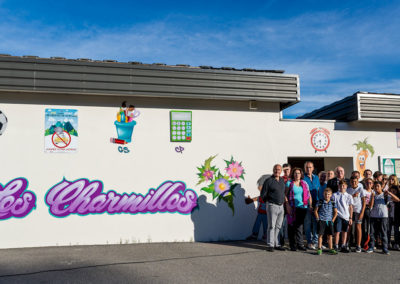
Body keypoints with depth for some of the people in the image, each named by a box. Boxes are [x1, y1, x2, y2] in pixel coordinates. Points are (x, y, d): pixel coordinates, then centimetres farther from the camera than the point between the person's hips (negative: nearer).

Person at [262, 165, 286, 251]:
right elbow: (263, 194, -4)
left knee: (278, 226, 10)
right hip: (272, 206, -6)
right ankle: (270, 245, 0)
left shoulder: (282, 180, 11)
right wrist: (269, 201, 3)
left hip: (281, 206, 6)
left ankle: (276, 243, 18)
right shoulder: (268, 181, -8)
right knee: (271, 226, -5)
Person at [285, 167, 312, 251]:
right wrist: (287, 205, -10)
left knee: (299, 226, 0)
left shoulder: (304, 183, 15)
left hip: (302, 207, 2)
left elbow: (309, 195, 16)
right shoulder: (289, 183, 5)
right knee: (292, 226, -1)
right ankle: (293, 245, 7)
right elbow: (285, 195, 1)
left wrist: (310, 205, 7)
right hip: (293, 208, -2)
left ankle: (300, 244, 5)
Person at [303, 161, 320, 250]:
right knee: (307, 223, -1)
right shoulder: (302, 177, -3)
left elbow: (318, 190, 20)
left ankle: (316, 241, 14)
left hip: (316, 203, 5)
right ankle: (309, 242, 6)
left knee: (316, 222, 4)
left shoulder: (316, 177, 14)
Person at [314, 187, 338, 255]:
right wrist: (318, 219, -3)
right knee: (320, 235, -1)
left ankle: (331, 249, 15)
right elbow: (315, 211, 2)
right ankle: (319, 249, 6)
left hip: (329, 221, 2)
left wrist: (333, 220, 2)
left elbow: (335, 212, 9)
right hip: (321, 221, -2)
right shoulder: (320, 202, -4)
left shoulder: (332, 202, 1)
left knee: (330, 235, 6)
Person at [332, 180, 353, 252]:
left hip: (346, 216, 3)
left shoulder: (349, 196, 7)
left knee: (345, 231, 9)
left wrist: (351, 218, 6)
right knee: (337, 231, -4)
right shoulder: (335, 195, 0)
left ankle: (343, 246, 18)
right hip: (338, 216, -3)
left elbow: (350, 207, 9)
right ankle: (336, 246, 3)